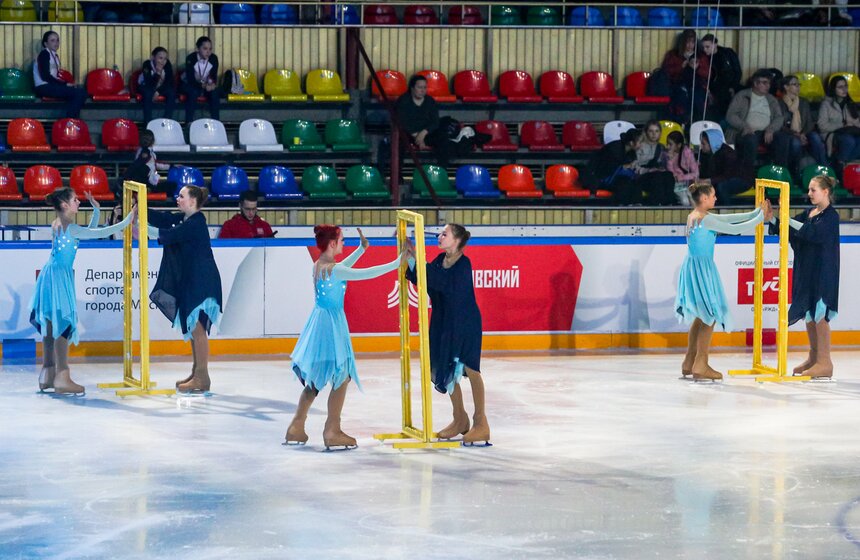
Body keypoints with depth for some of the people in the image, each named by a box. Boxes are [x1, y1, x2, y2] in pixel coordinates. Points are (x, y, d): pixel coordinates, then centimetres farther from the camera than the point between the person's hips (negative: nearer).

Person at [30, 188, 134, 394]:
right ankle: (62, 377, -11)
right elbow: (101, 233, -18)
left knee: (50, 324, 11)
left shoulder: (59, 224, 13)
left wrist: (96, 209, 19)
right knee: (63, 323, -9)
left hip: (51, 275, 10)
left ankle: (48, 374, 14)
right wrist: (126, 222, -11)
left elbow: (90, 232, 24)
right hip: (59, 276, -10)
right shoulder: (69, 228, -16)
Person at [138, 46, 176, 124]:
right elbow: (149, 84, -35)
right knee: (148, 93, -35)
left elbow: (170, 82, -15)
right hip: (146, 86, -3)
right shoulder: (147, 65, -27)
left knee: (172, 92, -24)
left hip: (161, 87, 3)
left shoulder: (167, 64, -18)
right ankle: (147, 121, -28)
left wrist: (159, 91, -27)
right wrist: (158, 73, -49)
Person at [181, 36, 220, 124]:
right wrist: (203, 85, -42)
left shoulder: (213, 58, -12)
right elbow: (190, 79, -26)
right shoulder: (190, 58, -21)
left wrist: (213, 84, -33)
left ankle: (215, 121, -20)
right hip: (189, 84, -3)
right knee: (193, 92, -35)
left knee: (215, 93, -26)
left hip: (206, 85, 3)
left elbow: (214, 76, -9)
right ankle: (189, 122, -31)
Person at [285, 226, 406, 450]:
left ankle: (296, 428, 19)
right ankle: (332, 432, 4)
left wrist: (362, 248, 27)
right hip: (332, 323, -9)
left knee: (315, 379, 17)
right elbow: (366, 274, -23)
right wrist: (396, 263, -16)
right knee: (341, 378, 1)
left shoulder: (318, 266, 6)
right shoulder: (333, 270, -20)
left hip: (319, 320, 9)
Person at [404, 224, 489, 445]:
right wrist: (410, 259, -8)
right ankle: (460, 419, 27)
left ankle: (481, 423, 7)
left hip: (465, 323, -8)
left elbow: (443, 282, -32)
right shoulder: (441, 260, 4)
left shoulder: (463, 264, -18)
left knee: (470, 369, -2)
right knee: (446, 370, 12)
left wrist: (419, 260, -33)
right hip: (444, 322, 8)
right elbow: (420, 280, 2)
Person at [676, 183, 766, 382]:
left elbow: (727, 218, 13)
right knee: (710, 316, -4)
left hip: (694, 266, 10)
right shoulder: (705, 219, -17)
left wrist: (756, 213, 11)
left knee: (702, 316, 17)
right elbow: (734, 229, -16)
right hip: (702, 268, -10)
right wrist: (760, 216, -5)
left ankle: (690, 363, 22)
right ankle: (701, 366, -4)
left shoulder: (694, 216, 11)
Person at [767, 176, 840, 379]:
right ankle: (813, 358, 22)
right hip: (806, 270, 8)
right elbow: (786, 229, 6)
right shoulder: (809, 213, 12)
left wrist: (788, 220, -29)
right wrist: (771, 219, -9)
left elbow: (813, 232, -26)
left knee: (819, 315, -7)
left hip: (823, 272, -8)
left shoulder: (831, 216, -11)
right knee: (808, 314, 12)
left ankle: (825, 363, -3)